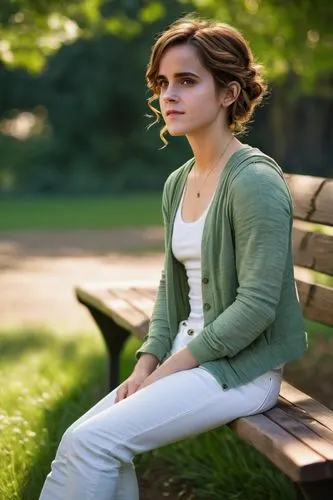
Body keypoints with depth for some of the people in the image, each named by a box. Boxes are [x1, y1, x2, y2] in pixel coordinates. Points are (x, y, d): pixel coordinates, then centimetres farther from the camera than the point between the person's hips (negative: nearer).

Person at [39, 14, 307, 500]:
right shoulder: (177, 183, 10)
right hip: (187, 354, 8)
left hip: (242, 368, -7)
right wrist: (147, 363, 0)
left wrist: (173, 367, -15)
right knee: (83, 438, -7)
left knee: (90, 443, -17)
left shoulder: (255, 180, -16)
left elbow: (257, 304, -20)